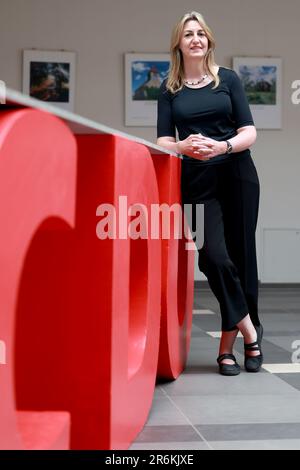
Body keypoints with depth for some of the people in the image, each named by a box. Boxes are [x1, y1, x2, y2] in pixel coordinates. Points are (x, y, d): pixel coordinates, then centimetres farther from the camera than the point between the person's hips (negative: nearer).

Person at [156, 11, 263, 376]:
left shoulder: (228, 79, 6)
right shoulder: (169, 88, 8)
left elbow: (249, 133, 0)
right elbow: (163, 141, 1)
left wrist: (222, 146, -20)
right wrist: (184, 147, -22)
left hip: (236, 176, 0)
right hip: (195, 181, 0)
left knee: (240, 255, 3)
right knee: (214, 256, -14)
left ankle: (230, 339, 15)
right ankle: (249, 331, 2)